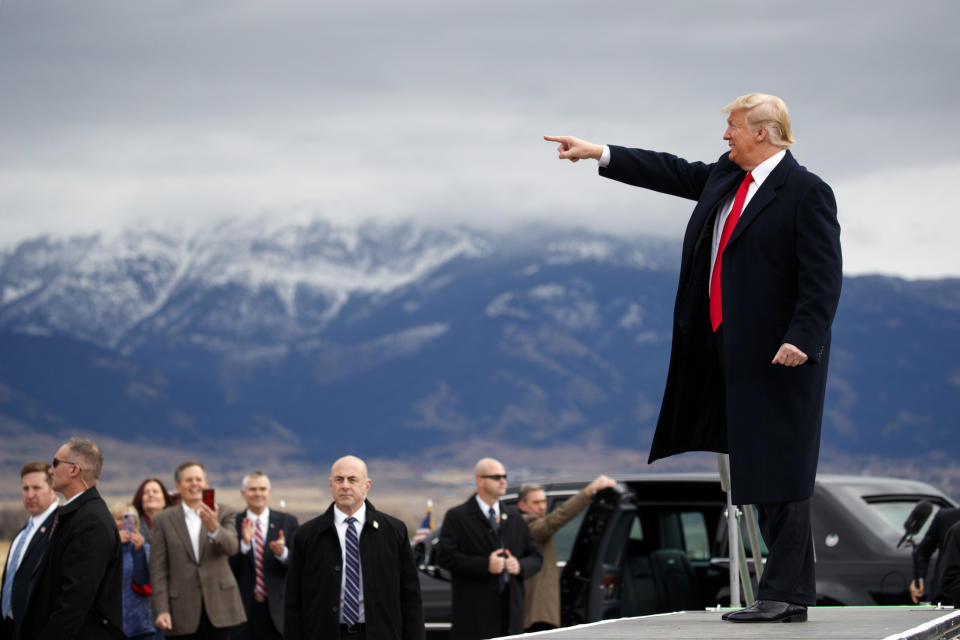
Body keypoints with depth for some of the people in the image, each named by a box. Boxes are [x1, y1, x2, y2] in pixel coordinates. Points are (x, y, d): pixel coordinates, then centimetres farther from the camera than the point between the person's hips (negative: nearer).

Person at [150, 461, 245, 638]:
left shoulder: (223, 514, 6)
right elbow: (158, 569, 1)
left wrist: (214, 528, -33)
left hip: (219, 609, 1)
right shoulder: (163, 520, 4)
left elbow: (231, 547, -13)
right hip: (183, 611, -1)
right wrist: (161, 610, -8)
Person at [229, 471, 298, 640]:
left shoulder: (287, 522, 6)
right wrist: (244, 544, -20)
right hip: (243, 610, 0)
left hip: (277, 610, 0)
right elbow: (227, 567, -3)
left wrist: (283, 553, -21)